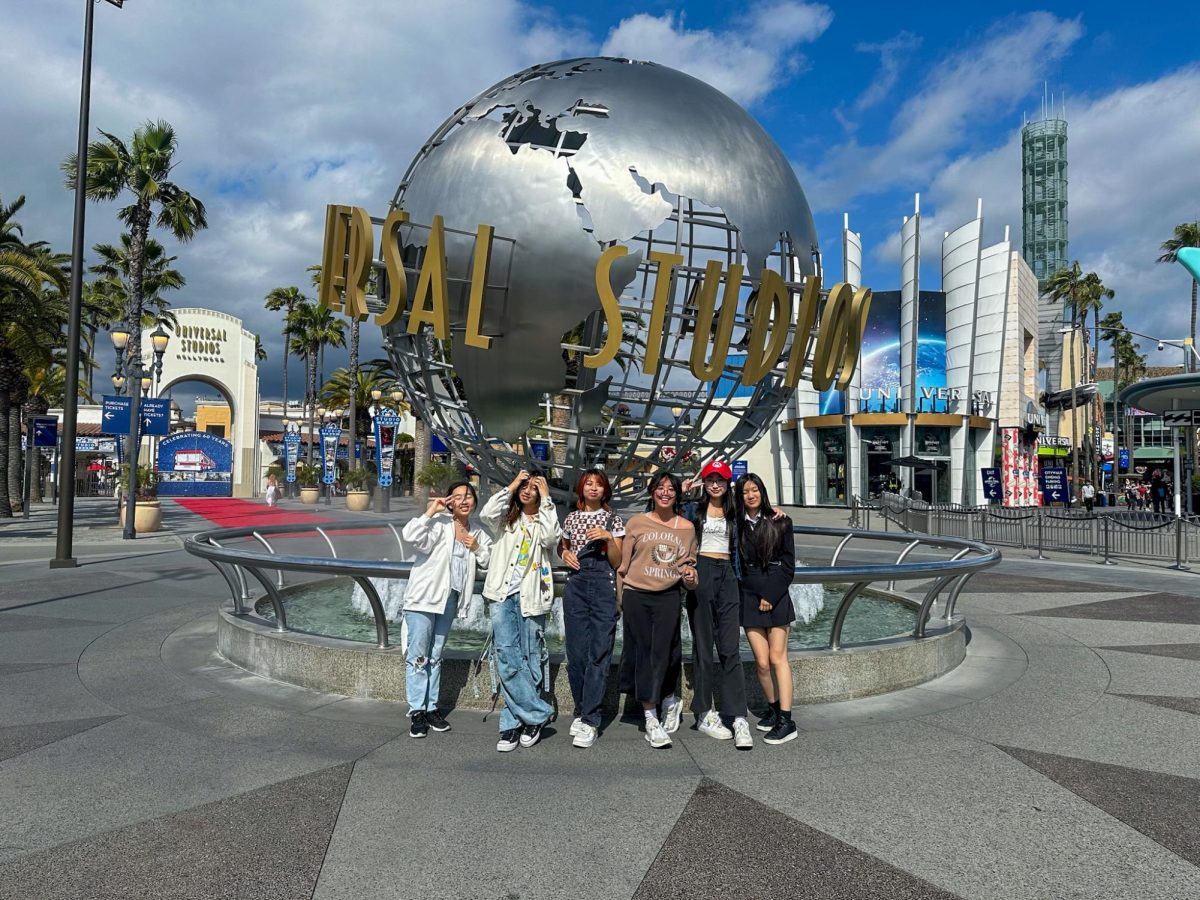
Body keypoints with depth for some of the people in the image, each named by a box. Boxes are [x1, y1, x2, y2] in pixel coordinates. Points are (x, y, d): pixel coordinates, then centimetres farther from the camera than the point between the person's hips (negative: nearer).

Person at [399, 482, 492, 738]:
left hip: (449, 600, 6)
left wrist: (477, 548, -2)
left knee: (435, 656, 15)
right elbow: (410, 535, -27)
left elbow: (491, 560, 17)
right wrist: (431, 511, -22)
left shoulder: (477, 533, 9)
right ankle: (417, 712, 5)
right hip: (423, 598, -6)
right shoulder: (439, 524, -12)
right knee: (418, 656, -2)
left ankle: (431, 708, 22)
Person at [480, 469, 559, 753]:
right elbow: (486, 514, -9)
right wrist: (511, 486, -4)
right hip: (502, 595, 1)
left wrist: (546, 499, -8)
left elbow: (550, 539, -13)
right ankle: (537, 713, -2)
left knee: (529, 659, 2)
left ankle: (513, 723, 12)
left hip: (531, 598, -1)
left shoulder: (545, 519, 9)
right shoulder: (507, 518, 13)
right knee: (507, 655, -11)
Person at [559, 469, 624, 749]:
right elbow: (561, 547, 27)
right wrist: (565, 553, 5)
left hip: (603, 584, -2)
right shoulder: (571, 518, 13)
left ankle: (590, 720, -7)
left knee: (599, 652, -8)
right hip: (576, 584, 3)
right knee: (576, 651, 2)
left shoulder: (613, 520, 6)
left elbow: (617, 562, 5)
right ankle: (581, 710, 18)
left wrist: (608, 538, -11)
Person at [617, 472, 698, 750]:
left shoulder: (687, 528, 8)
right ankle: (651, 721, 8)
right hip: (636, 596, 0)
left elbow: (688, 561, 19)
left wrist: (689, 574, -3)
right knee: (643, 653, 1)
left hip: (669, 597, 1)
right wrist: (622, 597, 5)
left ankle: (669, 700, 21)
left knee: (663, 653, -5)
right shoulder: (637, 523, 3)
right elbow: (623, 562, 7)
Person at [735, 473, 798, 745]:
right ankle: (773, 708, 20)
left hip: (777, 596, -1)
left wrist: (771, 596, -4)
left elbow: (789, 564, 1)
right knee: (762, 661, 0)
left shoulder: (780, 522, 2)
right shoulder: (737, 525, 5)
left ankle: (786, 721, 0)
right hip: (749, 597, 1)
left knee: (777, 658, -3)